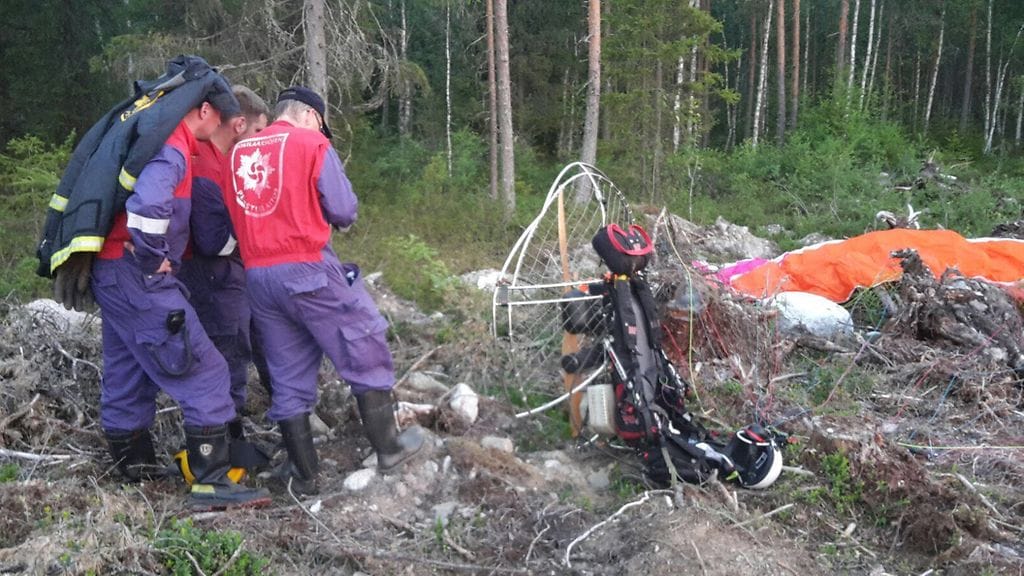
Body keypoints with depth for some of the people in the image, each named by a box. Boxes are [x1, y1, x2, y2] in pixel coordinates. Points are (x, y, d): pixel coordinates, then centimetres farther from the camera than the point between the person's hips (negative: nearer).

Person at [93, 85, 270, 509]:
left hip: (111, 273, 10)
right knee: (205, 370, -8)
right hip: (136, 275, -10)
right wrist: (154, 257, -20)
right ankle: (212, 482, -7)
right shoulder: (171, 148, -16)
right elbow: (148, 204, -33)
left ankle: (133, 463, 33)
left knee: (127, 372, 19)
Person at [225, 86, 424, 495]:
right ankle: (387, 447, 17)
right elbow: (344, 210, -5)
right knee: (366, 350, 9)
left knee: (288, 376, 12)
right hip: (309, 269, -5)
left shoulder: (238, 152, 13)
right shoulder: (312, 143, -2)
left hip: (257, 275, 6)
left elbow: (232, 214, 16)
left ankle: (303, 474, 18)